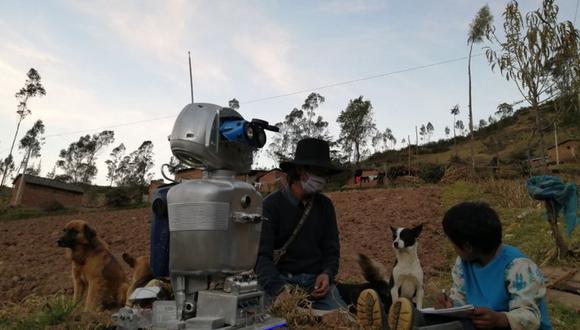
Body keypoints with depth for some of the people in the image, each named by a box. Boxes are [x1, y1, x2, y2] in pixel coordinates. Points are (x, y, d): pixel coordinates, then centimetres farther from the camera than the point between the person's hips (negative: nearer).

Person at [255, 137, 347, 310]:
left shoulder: (325, 205, 8)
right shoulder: (271, 205, -8)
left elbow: (332, 248, 12)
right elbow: (262, 255, -15)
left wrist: (327, 274, -10)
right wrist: (279, 290, -31)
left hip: (317, 279, 4)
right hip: (282, 279, -4)